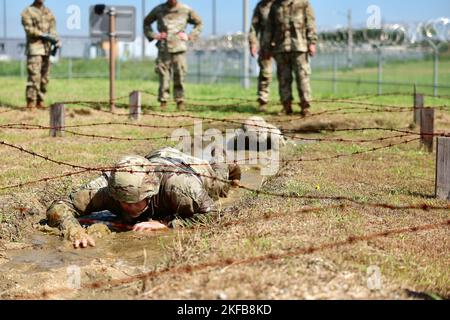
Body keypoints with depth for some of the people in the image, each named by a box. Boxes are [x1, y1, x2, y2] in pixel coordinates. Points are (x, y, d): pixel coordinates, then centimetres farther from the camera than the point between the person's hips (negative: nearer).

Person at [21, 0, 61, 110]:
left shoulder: (48, 12, 16)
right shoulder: (28, 12, 0)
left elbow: (52, 28, 8)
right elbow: (29, 29, -12)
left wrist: (56, 40, -10)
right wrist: (45, 36, -21)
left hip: (47, 48, 6)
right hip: (34, 47, -6)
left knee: (45, 77, 6)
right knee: (34, 76, -14)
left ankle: (40, 101, 13)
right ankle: (31, 102, -14)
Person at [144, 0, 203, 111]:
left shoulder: (186, 10, 5)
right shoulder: (159, 10, 8)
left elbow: (199, 23, 17)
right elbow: (146, 22, 23)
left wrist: (190, 37, 6)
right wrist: (153, 35, 9)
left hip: (179, 48, 0)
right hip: (163, 47, 1)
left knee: (179, 75, -3)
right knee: (163, 75, -4)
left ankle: (180, 101, 4)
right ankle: (163, 101, 1)